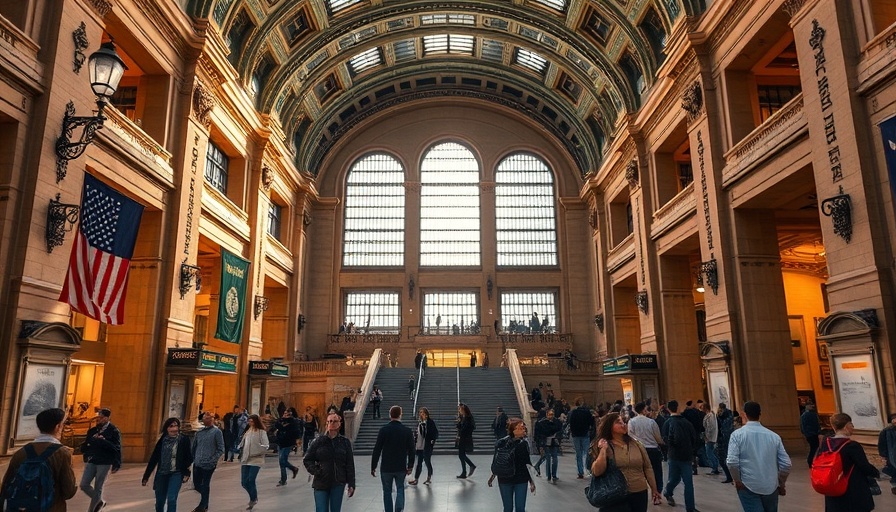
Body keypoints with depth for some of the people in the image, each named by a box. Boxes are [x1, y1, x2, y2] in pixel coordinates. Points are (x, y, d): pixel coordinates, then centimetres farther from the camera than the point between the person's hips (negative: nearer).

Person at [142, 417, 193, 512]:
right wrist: (146, 476, 7)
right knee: (159, 501, 13)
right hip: (161, 474, 4)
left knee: (171, 499, -15)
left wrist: (186, 473, -13)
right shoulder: (162, 440, 1)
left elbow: (189, 458, -3)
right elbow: (154, 458, 5)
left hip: (176, 474, -4)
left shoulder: (184, 440, -7)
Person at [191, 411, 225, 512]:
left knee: (205, 485, 2)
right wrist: (194, 457, 12)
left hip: (208, 465, -6)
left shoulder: (217, 432, -8)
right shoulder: (199, 431, 8)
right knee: (197, 484, 13)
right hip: (197, 464, 6)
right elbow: (193, 446, 19)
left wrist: (213, 460, -14)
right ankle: (204, 502, 36)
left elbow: (220, 449, -9)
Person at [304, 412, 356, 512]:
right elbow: (307, 459, 6)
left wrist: (351, 484, -1)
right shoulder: (319, 441, 0)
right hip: (321, 483, 0)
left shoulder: (345, 442, 2)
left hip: (338, 484, 1)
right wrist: (314, 470, -12)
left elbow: (350, 465, 2)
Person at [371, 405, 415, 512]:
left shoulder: (384, 430, -9)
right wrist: (410, 466, 10)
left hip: (386, 468, -1)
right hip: (401, 467, 1)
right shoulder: (407, 431, -4)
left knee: (387, 491, 13)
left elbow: (377, 450, -8)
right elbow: (411, 450, 0)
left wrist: (373, 467, 0)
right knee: (400, 489, 14)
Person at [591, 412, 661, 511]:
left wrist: (654, 489, 13)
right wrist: (603, 450, -20)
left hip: (639, 494, 4)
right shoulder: (603, 446, -5)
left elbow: (647, 467, 13)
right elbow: (597, 472, -14)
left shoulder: (635, 443, 6)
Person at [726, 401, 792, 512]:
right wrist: (781, 484, 16)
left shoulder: (738, 434, -8)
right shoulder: (774, 436, 1)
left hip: (748, 486, -4)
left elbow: (732, 462, -17)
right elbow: (786, 464, 2)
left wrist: (737, 481, 0)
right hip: (771, 487, 4)